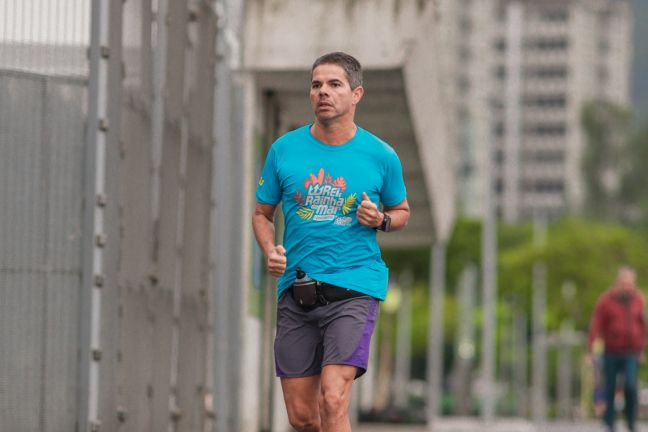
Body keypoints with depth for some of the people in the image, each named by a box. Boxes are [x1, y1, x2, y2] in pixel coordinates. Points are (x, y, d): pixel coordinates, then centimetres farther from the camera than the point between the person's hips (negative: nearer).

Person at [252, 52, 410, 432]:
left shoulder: (381, 156, 2)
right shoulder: (284, 150, 5)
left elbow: (402, 211, 18)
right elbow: (262, 213, 16)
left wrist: (381, 220, -5)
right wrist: (270, 251, -4)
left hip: (354, 288, -3)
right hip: (295, 288, 3)